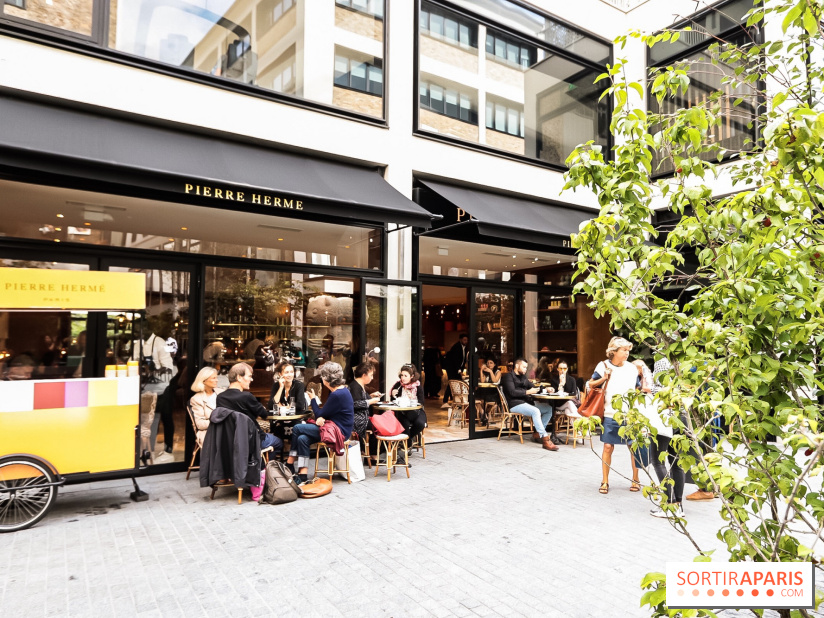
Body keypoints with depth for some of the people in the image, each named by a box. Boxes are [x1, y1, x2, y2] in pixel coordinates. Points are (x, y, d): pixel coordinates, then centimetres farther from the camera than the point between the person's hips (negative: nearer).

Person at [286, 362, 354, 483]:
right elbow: (325, 412, 15)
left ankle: (289, 465, 9)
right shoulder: (341, 390, 12)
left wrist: (313, 399, 4)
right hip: (337, 428, 10)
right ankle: (302, 476, -7)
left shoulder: (337, 395, -21)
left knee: (297, 429, -8)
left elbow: (320, 414, -12)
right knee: (302, 439, -6)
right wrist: (322, 418, -9)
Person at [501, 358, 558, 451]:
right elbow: (512, 392, -13)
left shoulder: (523, 377, 25)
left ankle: (537, 433, -6)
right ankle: (545, 439, -34)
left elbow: (535, 387, 26)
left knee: (549, 408, -4)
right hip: (515, 404, -9)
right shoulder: (508, 376, 0)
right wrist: (528, 392, -15)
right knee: (535, 411, -33)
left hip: (526, 403, 9)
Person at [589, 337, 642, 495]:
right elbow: (590, 384, 4)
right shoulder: (603, 366, -2)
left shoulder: (632, 368, 5)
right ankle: (605, 481, 14)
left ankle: (635, 480, 24)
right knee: (608, 447, 1)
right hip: (610, 414, -2)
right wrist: (604, 378, -11)